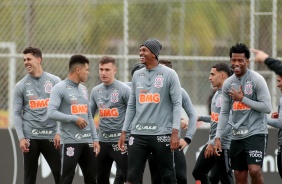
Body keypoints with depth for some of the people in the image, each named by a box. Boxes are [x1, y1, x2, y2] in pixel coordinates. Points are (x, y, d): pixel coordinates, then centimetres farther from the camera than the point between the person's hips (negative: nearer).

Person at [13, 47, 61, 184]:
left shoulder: (54, 81, 4)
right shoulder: (21, 86, 5)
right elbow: (17, 114, 3)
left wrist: (59, 132, -7)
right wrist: (21, 137, -7)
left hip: (50, 136, 0)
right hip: (30, 137, 1)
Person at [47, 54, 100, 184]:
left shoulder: (83, 89, 15)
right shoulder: (60, 89, -7)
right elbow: (51, 113, -17)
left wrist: (95, 139, 13)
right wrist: (75, 119, -15)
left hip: (87, 142, 7)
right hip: (70, 142, -7)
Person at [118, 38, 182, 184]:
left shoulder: (169, 75, -3)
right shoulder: (137, 75, 12)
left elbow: (177, 104, -6)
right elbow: (131, 106, 16)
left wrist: (175, 132, -14)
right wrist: (124, 131, 11)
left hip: (162, 133, -4)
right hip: (138, 134, 4)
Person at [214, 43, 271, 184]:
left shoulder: (257, 80, -7)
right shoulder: (228, 84, 9)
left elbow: (267, 107, -12)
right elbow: (224, 113, 12)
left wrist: (243, 98, -12)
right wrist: (218, 137, 5)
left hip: (256, 132, -6)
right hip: (237, 135, 6)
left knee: (254, 170, -22)